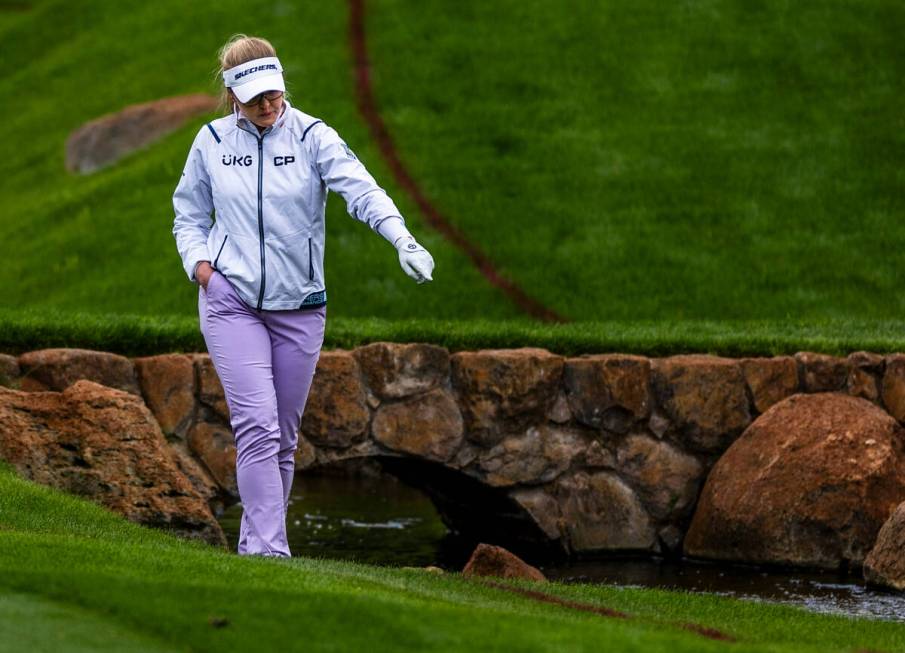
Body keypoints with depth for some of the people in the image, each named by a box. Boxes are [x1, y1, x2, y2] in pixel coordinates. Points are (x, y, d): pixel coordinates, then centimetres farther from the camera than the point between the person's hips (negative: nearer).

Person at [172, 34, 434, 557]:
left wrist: (403, 240, -36)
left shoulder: (312, 136, -4)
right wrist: (199, 262, -2)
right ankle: (267, 547, -16)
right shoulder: (212, 141, 2)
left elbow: (360, 189, -19)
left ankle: (258, 541, 20)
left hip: (299, 306, 1)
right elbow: (189, 213, 17)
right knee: (257, 425, -15)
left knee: (284, 436, 7)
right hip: (231, 301, -1)